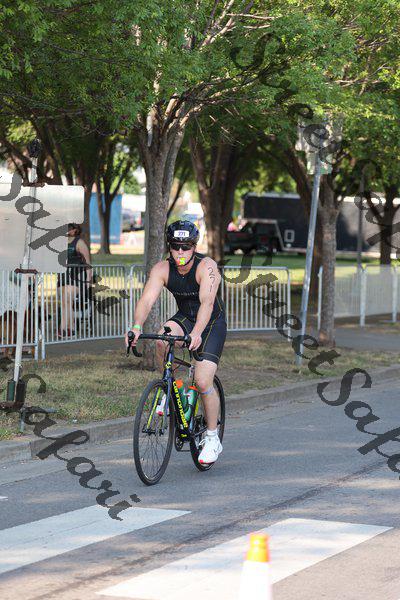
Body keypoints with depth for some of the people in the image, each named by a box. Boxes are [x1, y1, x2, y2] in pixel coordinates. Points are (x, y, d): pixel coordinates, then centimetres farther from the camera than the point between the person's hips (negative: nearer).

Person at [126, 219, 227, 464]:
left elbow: (207, 302, -39)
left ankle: (212, 438, 2)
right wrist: (137, 327, -46)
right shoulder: (162, 269, -15)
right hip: (184, 318, 4)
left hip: (212, 323, -4)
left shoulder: (206, 267, -26)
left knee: (203, 381, -16)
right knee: (162, 339, -31)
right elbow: (147, 299, -26)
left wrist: (196, 333, -55)